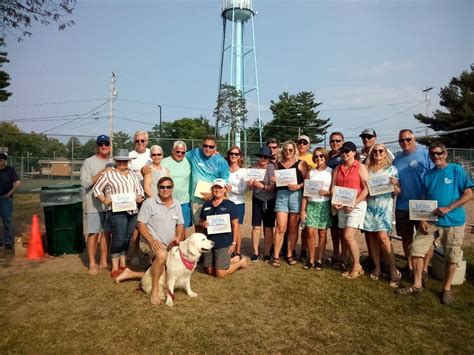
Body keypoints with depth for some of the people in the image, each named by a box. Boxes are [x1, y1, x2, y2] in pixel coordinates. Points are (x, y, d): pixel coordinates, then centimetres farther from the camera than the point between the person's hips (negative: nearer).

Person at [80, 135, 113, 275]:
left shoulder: (114, 162, 12)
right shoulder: (89, 162, -2)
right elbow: (85, 183, -10)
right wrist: (101, 173, -17)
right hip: (94, 204, -4)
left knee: (107, 232, 11)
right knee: (93, 233, 0)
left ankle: (103, 261, 22)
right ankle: (92, 264, 10)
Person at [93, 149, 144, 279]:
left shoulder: (132, 173, 16)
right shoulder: (108, 173, -2)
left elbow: (139, 188, 21)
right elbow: (97, 188, 0)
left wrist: (140, 197, 1)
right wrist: (104, 200, -13)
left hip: (132, 210, 6)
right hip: (117, 211, -6)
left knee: (127, 238, 12)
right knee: (118, 238, -7)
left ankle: (123, 264, 25)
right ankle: (115, 268, 4)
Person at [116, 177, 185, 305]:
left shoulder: (176, 204, 2)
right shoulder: (149, 203, -14)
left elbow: (180, 224, 9)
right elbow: (141, 224, -14)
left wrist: (178, 237, -10)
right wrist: (151, 240, -27)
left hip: (170, 245, 7)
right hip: (154, 241, -6)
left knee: (160, 274, 14)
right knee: (162, 254, -40)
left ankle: (130, 273, 30)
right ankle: (154, 290, -23)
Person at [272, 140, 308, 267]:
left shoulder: (300, 163, 7)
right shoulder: (278, 164, 15)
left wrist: (298, 186, -15)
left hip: (296, 195, -1)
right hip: (281, 195, 1)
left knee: (293, 228, 4)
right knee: (281, 228, -5)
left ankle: (290, 254, 16)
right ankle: (276, 256, 3)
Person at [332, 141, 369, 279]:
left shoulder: (360, 167, -3)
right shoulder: (338, 168, 12)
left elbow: (367, 189, -10)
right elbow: (334, 186, 9)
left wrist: (354, 204, -17)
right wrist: (335, 201, -9)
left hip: (356, 205, -5)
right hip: (342, 206, 6)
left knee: (348, 236, -13)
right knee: (348, 237, 7)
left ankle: (357, 267, 4)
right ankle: (356, 266, 19)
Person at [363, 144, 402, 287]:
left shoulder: (391, 169, 5)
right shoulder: (367, 169, 12)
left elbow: (398, 192, 3)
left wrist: (394, 185, -17)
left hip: (384, 206, -3)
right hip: (369, 205, 4)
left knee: (383, 237, -14)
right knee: (371, 237, 4)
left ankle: (394, 271, -4)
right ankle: (377, 268, 16)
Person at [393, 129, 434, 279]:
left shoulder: (425, 154, -7)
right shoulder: (397, 159, 10)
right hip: (402, 206, 5)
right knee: (406, 237, 14)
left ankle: (424, 269, 12)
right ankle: (409, 266, 29)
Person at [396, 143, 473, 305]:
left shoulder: (456, 170, -4)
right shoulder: (428, 175, 8)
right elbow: (424, 200, 10)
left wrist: (447, 208, -19)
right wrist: (422, 219, -3)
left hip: (453, 222, -3)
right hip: (431, 221, 4)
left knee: (451, 257, 6)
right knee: (416, 248, -3)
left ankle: (446, 288, 26)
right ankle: (417, 285, 12)